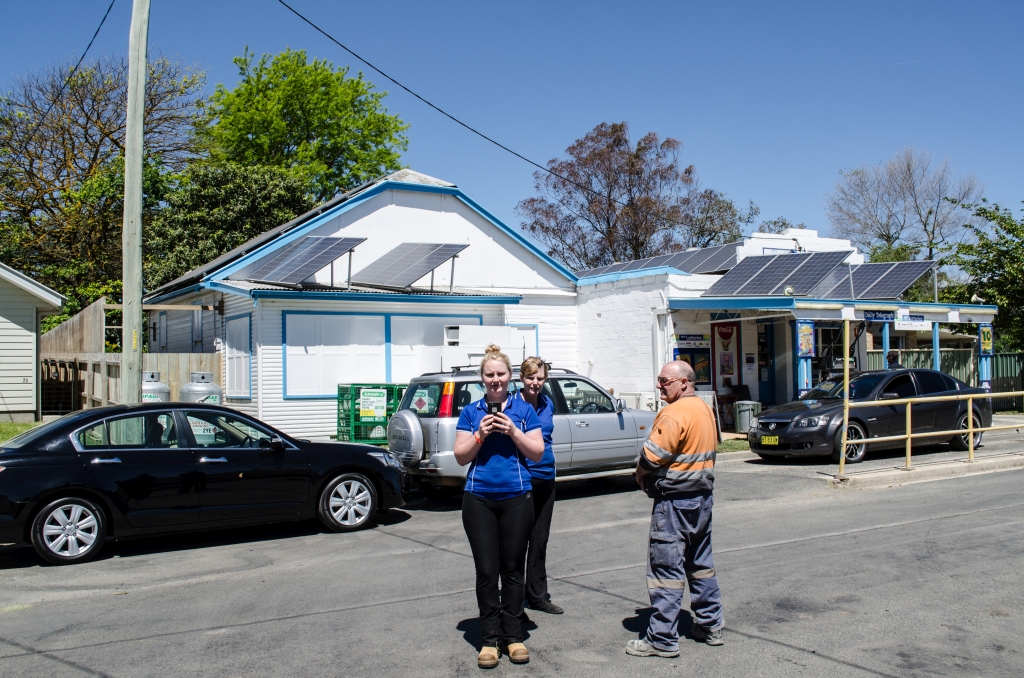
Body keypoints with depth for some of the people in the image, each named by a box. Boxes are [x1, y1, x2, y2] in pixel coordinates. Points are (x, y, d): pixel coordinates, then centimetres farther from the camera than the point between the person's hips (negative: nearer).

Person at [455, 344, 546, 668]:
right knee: (486, 571, 4)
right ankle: (490, 639, 13)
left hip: (516, 498, 0)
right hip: (479, 499, 0)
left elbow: (538, 453, 1)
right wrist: (480, 434, -11)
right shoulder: (471, 412, 6)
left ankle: (513, 636, 18)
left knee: (513, 569, 7)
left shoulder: (523, 410, 4)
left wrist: (512, 431, -12)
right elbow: (461, 456, 4)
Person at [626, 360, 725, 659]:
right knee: (701, 563, 18)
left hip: (675, 500, -10)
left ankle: (662, 639, 0)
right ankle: (710, 626, 25)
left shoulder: (674, 414, -19)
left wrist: (640, 473, 0)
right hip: (703, 494, 10)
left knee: (666, 568, -4)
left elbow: (651, 456, -22)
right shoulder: (705, 409, 11)